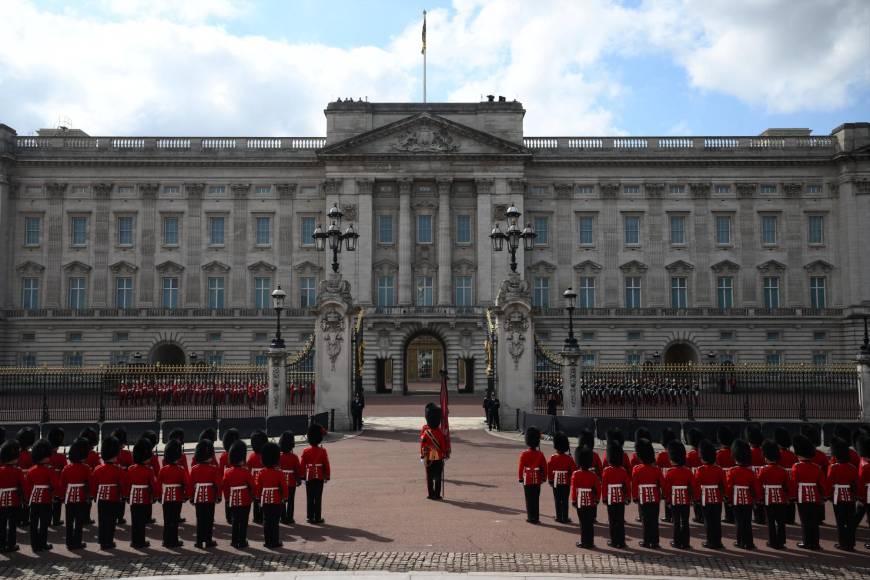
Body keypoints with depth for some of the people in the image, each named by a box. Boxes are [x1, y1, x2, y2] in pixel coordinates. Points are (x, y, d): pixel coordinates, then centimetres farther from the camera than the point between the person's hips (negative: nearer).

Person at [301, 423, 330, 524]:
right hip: (319, 478, -1)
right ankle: (318, 518, 4)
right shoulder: (323, 451, -8)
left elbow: (302, 465, -3)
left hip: (309, 478, 1)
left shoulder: (306, 451, -5)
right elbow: (326, 465, -5)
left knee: (310, 498, 7)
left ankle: (311, 518, 9)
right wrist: (327, 476, 6)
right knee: (318, 498, 3)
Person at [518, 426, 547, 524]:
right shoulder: (540, 454, -2)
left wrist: (520, 478, 1)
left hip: (528, 479, -3)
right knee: (536, 498, 10)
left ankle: (531, 517, 6)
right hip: (537, 480, 3)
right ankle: (536, 518, 13)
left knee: (529, 499, 5)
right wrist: (544, 478, 12)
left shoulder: (524, 454, -11)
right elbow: (544, 467, 1)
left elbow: (521, 467, -10)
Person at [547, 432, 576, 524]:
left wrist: (550, 480, 5)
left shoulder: (552, 458, -8)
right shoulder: (569, 458, -6)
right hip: (566, 482, 0)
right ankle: (565, 518, 7)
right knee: (565, 501, 6)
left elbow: (549, 470, -5)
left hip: (556, 482, 0)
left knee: (558, 500, 8)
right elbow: (573, 470, -4)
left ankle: (559, 517, 10)